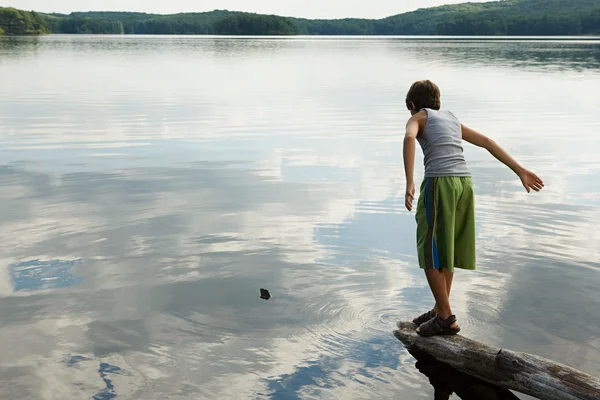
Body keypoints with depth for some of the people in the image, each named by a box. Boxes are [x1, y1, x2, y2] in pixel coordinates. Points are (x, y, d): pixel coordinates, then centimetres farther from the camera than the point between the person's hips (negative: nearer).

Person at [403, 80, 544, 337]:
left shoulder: (418, 118, 7)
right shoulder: (452, 120, 27)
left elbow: (409, 138, -16)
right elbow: (487, 142, 23)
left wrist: (409, 183, -26)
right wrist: (520, 171, 20)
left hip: (439, 184, -7)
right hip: (463, 184, 7)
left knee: (430, 252, 2)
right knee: (445, 249, 17)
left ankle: (446, 318, 5)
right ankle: (440, 311, 24)